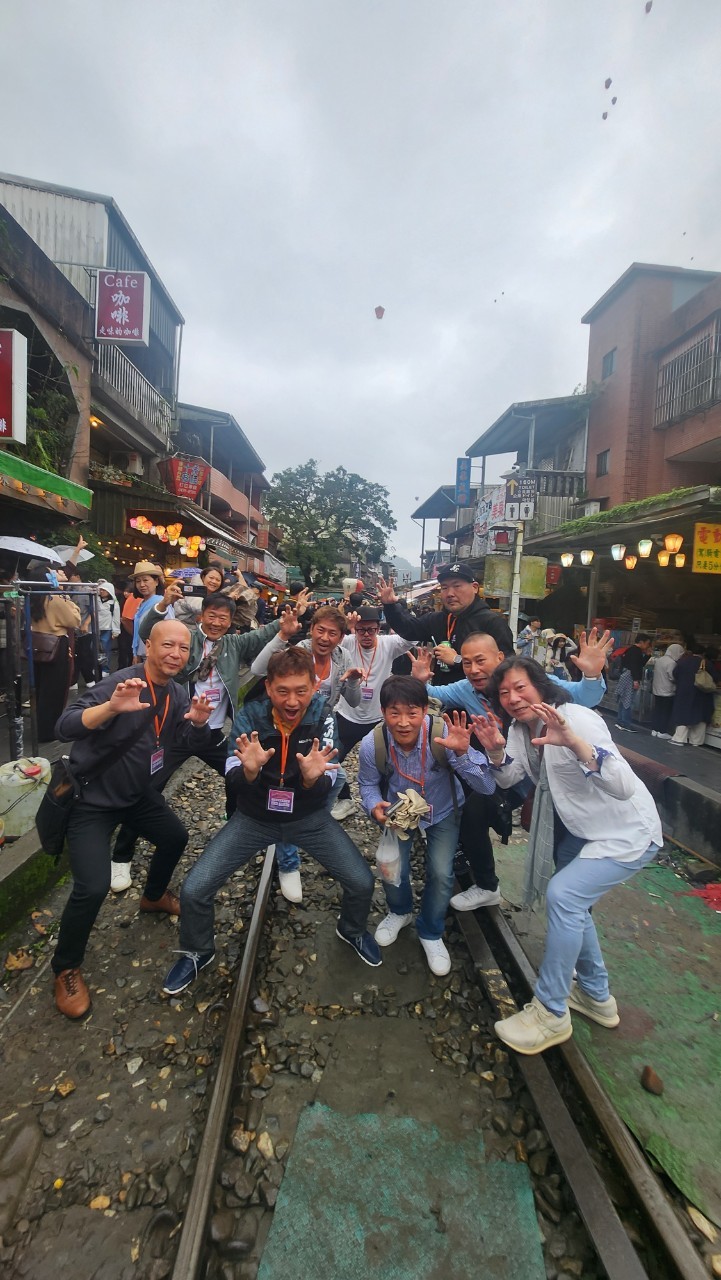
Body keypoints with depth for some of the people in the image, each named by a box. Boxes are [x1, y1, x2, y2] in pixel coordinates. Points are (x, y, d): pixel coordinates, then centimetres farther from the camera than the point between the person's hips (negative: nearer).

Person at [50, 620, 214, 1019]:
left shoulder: (176, 693, -2)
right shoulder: (120, 683, -27)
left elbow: (191, 742, 2)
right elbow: (65, 728, -36)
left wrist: (199, 721, -21)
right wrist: (112, 707, -55)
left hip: (137, 793, 8)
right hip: (91, 798, -7)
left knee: (176, 837, 19)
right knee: (93, 887, -16)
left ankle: (153, 896, 49)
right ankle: (66, 969, 12)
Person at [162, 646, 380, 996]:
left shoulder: (322, 717, -18)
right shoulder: (249, 716, -18)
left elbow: (323, 790, -21)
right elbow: (233, 785, -20)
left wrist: (313, 777, -44)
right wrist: (249, 771, -42)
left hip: (308, 816, 0)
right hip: (254, 816, 0)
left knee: (362, 882, -7)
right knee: (193, 890, -10)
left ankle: (352, 930, 29)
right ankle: (197, 952, 24)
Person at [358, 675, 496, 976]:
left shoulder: (444, 735, -37)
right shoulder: (372, 745, -30)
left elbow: (487, 787, -35)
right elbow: (368, 784, -8)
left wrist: (462, 753, -52)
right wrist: (375, 806, -30)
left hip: (442, 811, -1)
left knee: (441, 874, -9)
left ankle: (430, 933, 25)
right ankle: (400, 912, 35)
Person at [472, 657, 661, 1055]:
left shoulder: (578, 719, -29)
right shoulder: (521, 727, -5)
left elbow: (625, 787, -37)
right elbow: (508, 779, -1)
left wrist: (573, 742, -52)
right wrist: (495, 750, -22)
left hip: (627, 833, -9)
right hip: (580, 829, 9)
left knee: (562, 893, -21)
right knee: (570, 899, 18)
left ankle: (551, 1013, -2)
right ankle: (597, 996, 41)